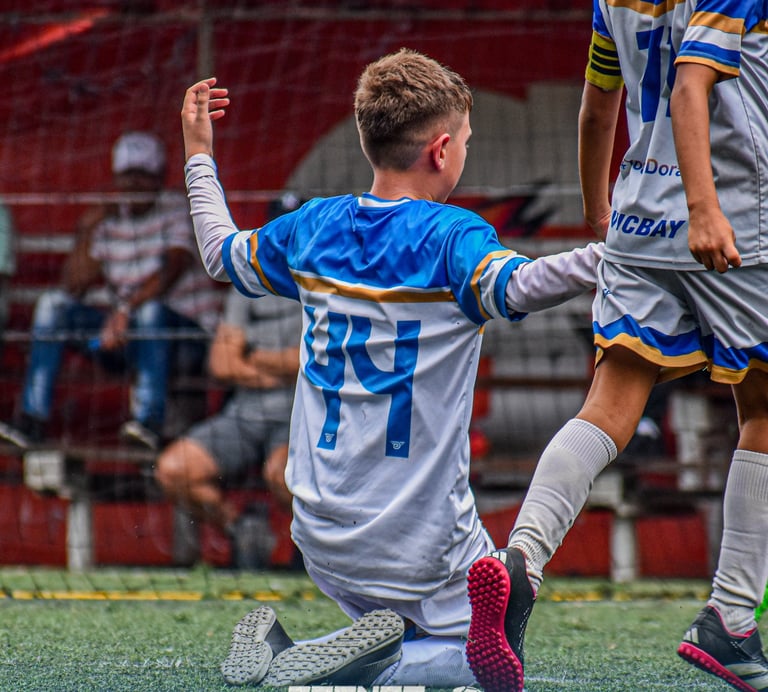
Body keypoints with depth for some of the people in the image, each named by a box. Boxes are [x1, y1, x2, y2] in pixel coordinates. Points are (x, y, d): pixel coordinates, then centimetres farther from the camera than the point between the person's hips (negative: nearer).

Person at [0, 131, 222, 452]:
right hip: (128, 334, 6)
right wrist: (86, 232, -8)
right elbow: (75, 286, 3)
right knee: (53, 303, -11)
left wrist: (126, 309, -38)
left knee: (150, 309, -38)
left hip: (187, 334, -5)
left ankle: (149, 421, -43)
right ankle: (32, 420, -20)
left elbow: (174, 268, -26)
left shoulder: (176, 210, -6)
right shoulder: (109, 220, 9)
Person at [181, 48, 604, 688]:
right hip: (421, 535, -6)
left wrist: (198, 156, 36)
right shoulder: (450, 236, -14)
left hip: (321, 533, 6)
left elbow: (222, 253, 23)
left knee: (392, 630, 27)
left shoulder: (312, 227, 4)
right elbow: (514, 287, -35)